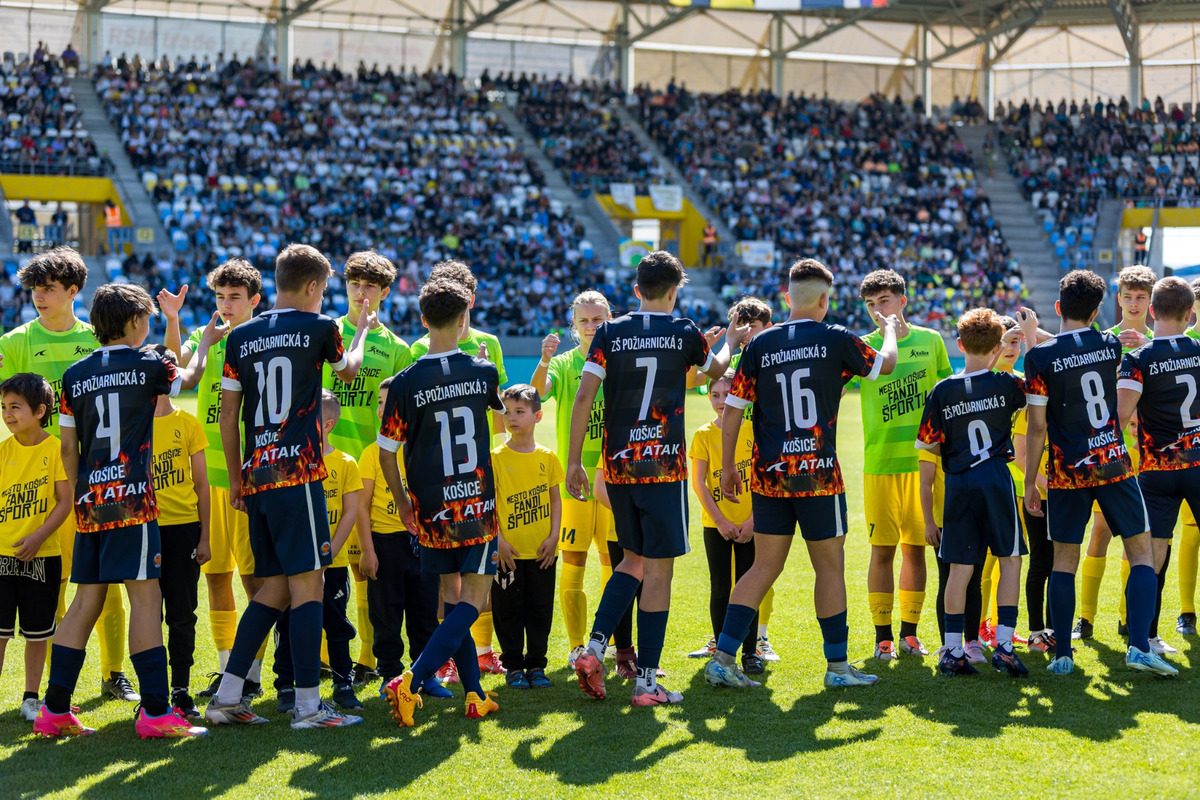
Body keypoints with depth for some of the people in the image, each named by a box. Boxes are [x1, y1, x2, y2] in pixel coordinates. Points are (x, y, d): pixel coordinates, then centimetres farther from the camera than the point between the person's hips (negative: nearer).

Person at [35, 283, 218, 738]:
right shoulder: (146, 366, -3)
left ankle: (55, 710, 10)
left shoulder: (75, 375, 10)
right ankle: (155, 712, -9)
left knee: (86, 602, 9)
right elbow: (189, 379, 19)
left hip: (89, 501, 5)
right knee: (145, 597, -5)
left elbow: (68, 448, 12)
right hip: (132, 497, -5)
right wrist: (205, 342, 35)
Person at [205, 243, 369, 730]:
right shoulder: (319, 328, -1)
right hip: (298, 472, -6)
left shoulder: (240, 338, 11)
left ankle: (227, 695, 11)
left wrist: (235, 479, 21)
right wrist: (362, 331, 39)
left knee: (276, 585, 13)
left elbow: (228, 415, 13)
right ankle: (308, 704, -4)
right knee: (307, 583, -3)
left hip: (256, 477, 6)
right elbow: (348, 370, 21)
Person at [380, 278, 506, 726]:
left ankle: (475, 696, 12)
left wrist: (402, 504, 12)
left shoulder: (405, 383, -6)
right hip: (477, 505, -1)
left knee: (451, 596, 14)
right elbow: (500, 407, 21)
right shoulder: (483, 373, -3)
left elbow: (386, 455, -2)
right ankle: (410, 682, -15)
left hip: (431, 511, 1)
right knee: (472, 600, 1)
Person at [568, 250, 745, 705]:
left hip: (617, 465, 4)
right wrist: (730, 342, 42)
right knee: (658, 569, 1)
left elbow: (583, 398, -2)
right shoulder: (684, 333, 0)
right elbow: (716, 369, 21)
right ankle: (646, 681, 1)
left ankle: (594, 648, 4)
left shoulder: (609, 333, 3)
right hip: (663, 465, -3)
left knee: (633, 559, 19)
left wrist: (574, 462, 3)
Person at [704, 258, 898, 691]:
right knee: (830, 566, 7)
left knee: (765, 566, 8)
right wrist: (890, 329, 35)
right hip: (819, 474, -3)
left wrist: (728, 467, 14)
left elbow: (732, 408, 5)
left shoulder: (760, 344, 3)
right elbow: (884, 363, 14)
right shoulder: (836, 339, -4)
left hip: (768, 475, 4)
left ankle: (722, 656, 2)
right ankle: (837, 665, 13)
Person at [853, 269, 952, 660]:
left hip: (922, 461, 2)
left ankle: (910, 632, 17)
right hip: (880, 464, -2)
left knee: (915, 548, 7)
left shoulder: (931, 341, 6)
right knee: (882, 550, 0)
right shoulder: (863, 346, 2)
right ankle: (883, 636, 7)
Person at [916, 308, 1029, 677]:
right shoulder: (1005, 385, -2)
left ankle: (953, 652, 8)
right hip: (996, 479, -2)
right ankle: (1004, 646, 3)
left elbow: (927, 457, 3)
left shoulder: (941, 391, 2)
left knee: (960, 567, 6)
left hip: (957, 484, 2)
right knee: (1010, 559, 8)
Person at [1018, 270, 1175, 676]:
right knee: (1141, 552, 7)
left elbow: (1037, 427, -7)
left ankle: (1062, 654, 8)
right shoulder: (1111, 346, 1)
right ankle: (1139, 646, -5)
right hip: (1114, 464, 1)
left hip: (1067, 474, -1)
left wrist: (1030, 481, 0)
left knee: (1064, 561, 8)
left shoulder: (1040, 358, -8)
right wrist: (1036, 337, 31)